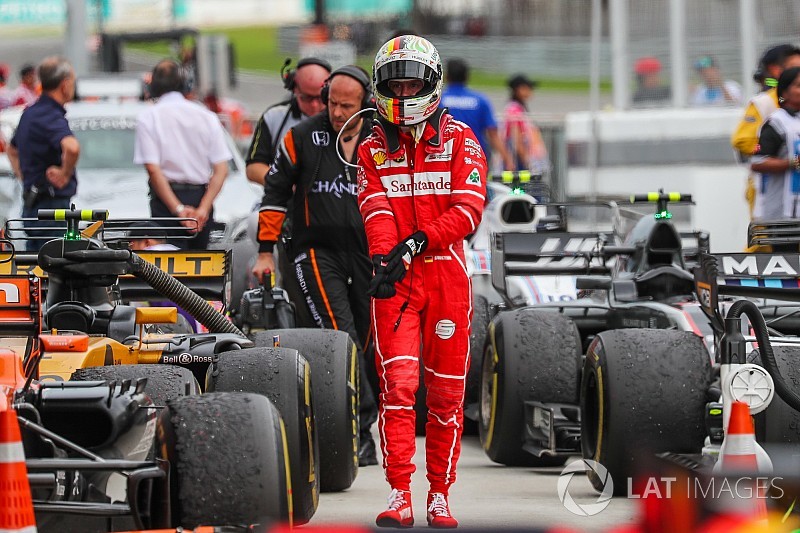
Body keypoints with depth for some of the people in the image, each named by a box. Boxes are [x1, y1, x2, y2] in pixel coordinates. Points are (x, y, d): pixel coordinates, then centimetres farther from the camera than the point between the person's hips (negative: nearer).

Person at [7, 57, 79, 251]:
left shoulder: (29, 113, 14)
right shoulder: (51, 117, -17)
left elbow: (12, 150, 32)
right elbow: (72, 147, -37)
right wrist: (65, 175, -21)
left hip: (31, 206, 10)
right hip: (52, 204, -10)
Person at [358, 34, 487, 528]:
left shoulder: (459, 139, 4)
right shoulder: (374, 148, 10)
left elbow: (469, 208, -8)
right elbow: (376, 212, -4)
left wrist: (418, 240, -20)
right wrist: (384, 258, -23)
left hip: (447, 274, 0)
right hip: (396, 280, 0)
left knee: (447, 390, 3)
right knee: (398, 384, -11)